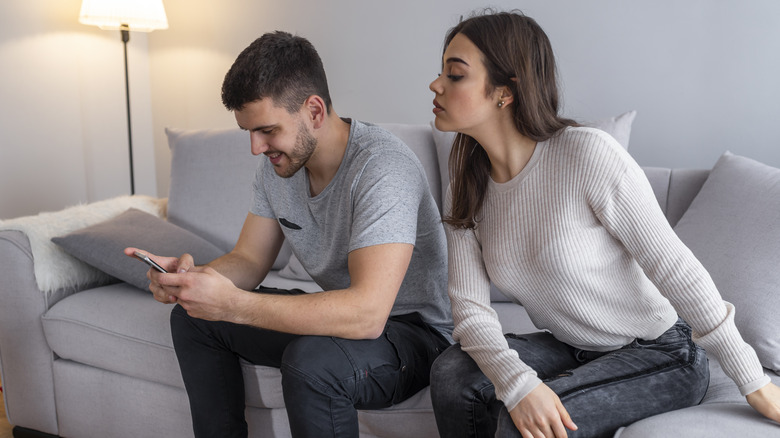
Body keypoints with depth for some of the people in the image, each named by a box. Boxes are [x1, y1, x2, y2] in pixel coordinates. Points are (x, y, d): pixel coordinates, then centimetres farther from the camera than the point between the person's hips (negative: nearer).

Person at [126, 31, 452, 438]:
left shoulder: (382, 167, -30)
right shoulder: (277, 164, -2)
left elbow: (367, 314, -38)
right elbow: (249, 260, 5)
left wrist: (231, 304, -38)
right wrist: (191, 275, -18)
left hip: (412, 329, -8)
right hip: (342, 315, 8)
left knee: (311, 361, -38)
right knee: (192, 316, 4)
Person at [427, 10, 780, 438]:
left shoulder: (589, 154, -25)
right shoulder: (465, 192, -5)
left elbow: (674, 268, -20)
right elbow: (470, 308, -11)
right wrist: (517, 383, -30)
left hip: (660, 355, -5)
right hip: (571, 350, 5)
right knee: (452, 370, -19)